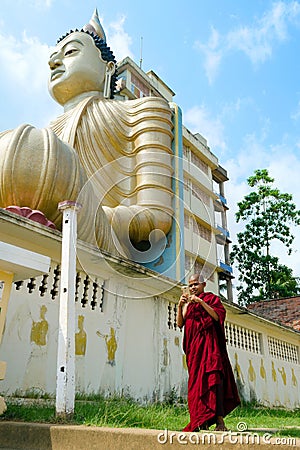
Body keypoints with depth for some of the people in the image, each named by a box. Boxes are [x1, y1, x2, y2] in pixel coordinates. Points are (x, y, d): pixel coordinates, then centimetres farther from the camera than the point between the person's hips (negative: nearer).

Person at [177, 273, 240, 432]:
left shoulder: (211, 298, 9)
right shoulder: (187, 303, 21)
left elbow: (218, 316, -9)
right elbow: (180, 324, 10)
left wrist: (201, 302, -15)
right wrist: (180, 306, -4)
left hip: (209, 343, -4)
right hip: (194, 346, 5)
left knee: (213, 375, -19)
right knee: (196, 380, -2)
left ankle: (219, 418, -24)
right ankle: (202, 421, 0)